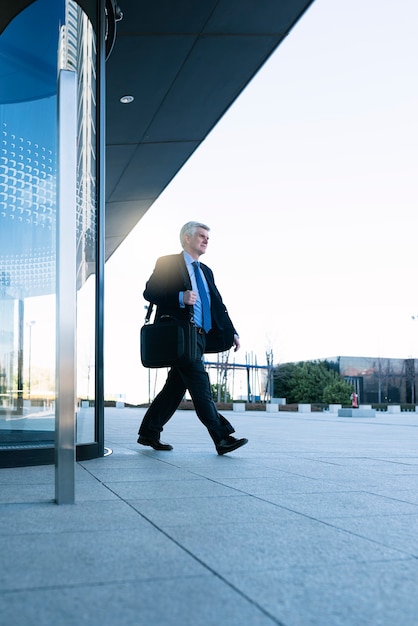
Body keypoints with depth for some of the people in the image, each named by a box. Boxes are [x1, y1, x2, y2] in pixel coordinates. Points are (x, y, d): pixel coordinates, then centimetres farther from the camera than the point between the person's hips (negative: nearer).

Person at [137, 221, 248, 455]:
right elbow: (149, 292, -8)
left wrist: (232, 333, 7)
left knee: (176, 387, 9)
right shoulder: (167, 263, 1)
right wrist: (180, 297, -22)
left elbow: (218, 305, 18)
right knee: (200, 384, -12)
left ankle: (149, 433, 19)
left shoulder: (206, 271, 22)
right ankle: (222, 438, -13)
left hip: (199, 337, 7)